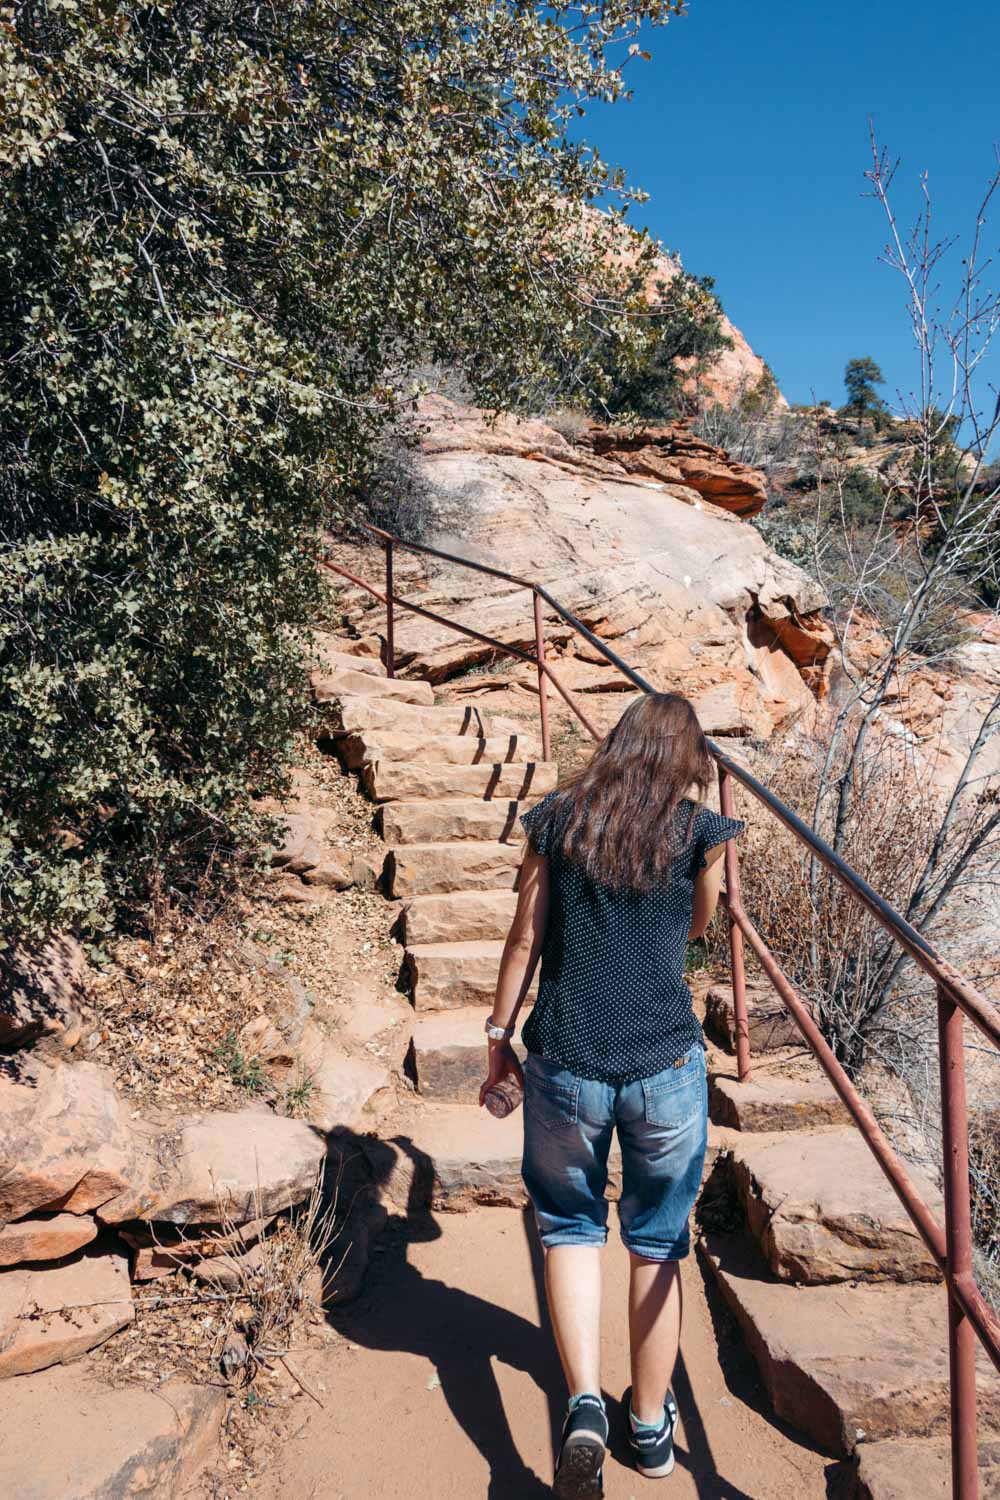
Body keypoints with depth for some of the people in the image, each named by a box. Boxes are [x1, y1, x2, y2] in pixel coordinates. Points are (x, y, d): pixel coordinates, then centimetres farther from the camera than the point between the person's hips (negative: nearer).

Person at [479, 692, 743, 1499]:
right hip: (667, 1067, 0)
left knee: (570, 1225, 22)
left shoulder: (557, 818, 1)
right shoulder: (700, 830, -4)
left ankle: (585, 1404, 7)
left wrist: (499, 1036, 13)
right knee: (658, 1242, 19)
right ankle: (651, 1423, 35)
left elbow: (526, 937, 4)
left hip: (565, 1064, 1)